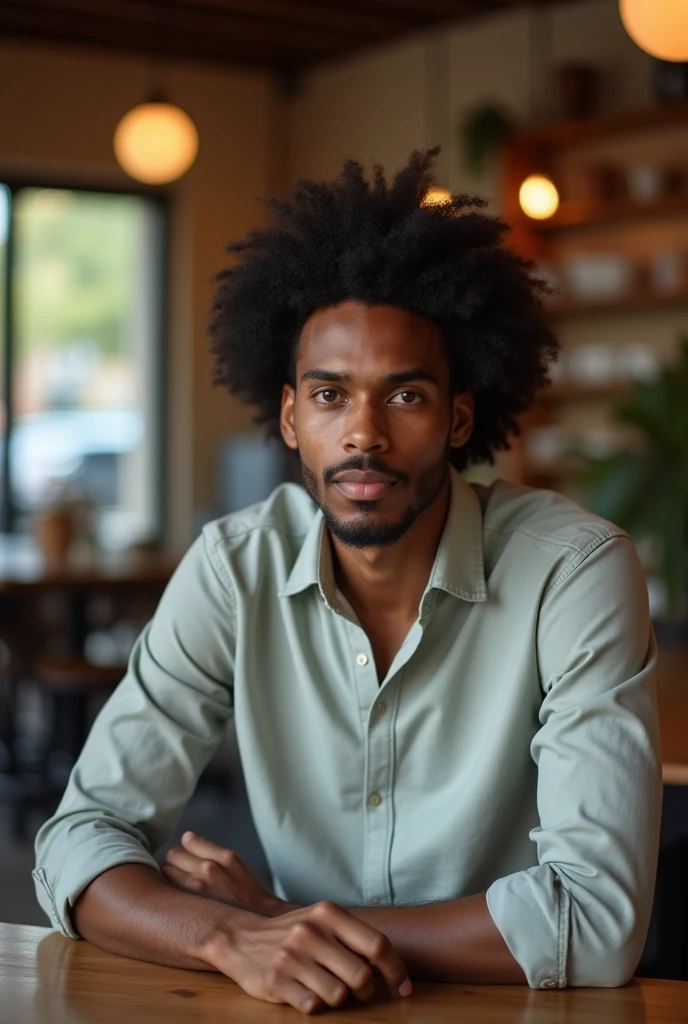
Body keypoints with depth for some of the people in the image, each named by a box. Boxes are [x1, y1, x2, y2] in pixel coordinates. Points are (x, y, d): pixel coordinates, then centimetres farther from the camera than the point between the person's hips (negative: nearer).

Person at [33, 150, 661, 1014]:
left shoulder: (576, 569, -14)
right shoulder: (235, 569, -5)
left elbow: (597, 919, -19)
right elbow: (82, 837, -6)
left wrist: (282, 916, -16)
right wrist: (234, 938, -25)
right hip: (309, 1014, 2)